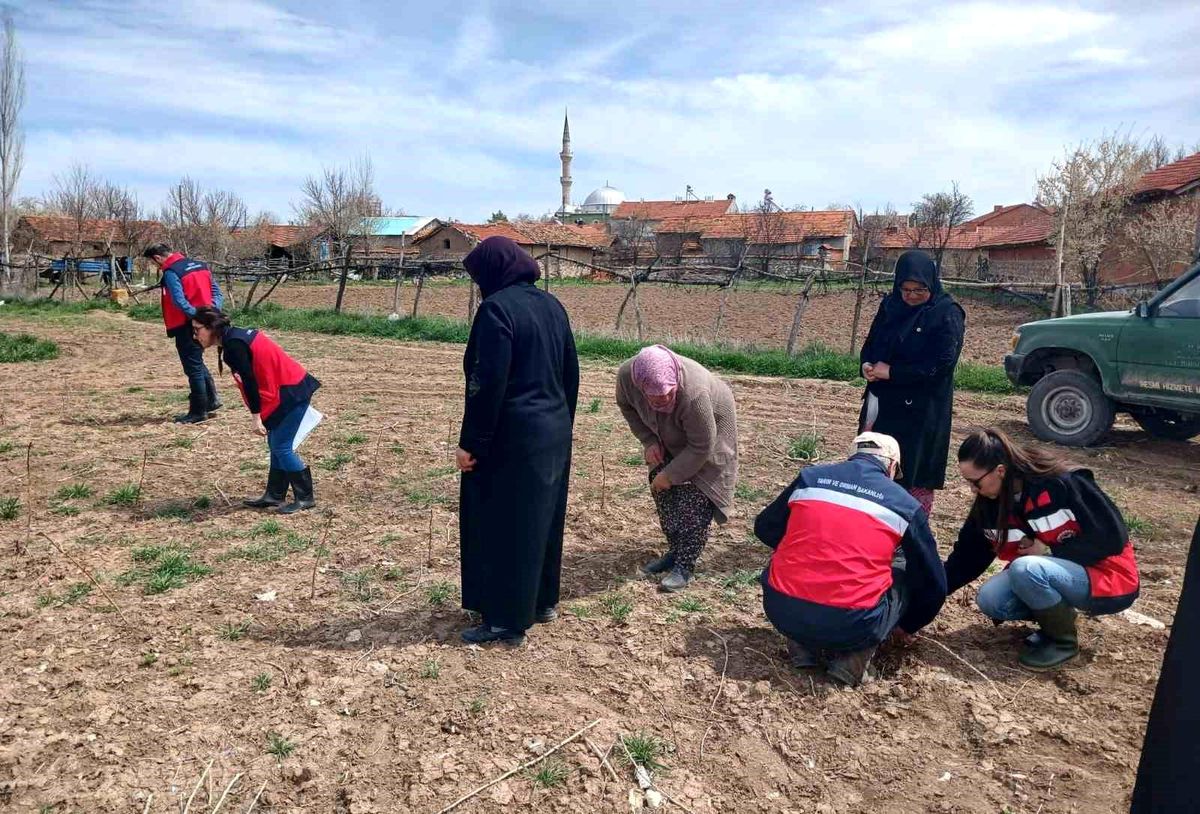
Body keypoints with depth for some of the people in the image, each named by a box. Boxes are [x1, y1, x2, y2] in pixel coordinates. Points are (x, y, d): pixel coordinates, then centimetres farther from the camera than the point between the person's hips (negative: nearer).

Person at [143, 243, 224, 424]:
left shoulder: (170, 272, -12)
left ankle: (198, 412, 7)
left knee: (193, 368, 0)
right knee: (198, 362, 23)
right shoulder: (199, 264, 12)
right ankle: (211, 400, 23)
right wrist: (212, 311, -1)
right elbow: (216, 290, 10)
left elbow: (179, 301, -23)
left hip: (187, 326, -8)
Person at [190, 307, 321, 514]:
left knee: (281, 447, -4)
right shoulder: (235, 337, 13)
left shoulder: (234, 345, -17)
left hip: (292, 391, -10)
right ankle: (275, 495, 22)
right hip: (291, 388, 10)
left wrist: (256, 417, -15)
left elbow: (249, 381, -19)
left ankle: (305, 497, 5)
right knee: (276, 444, 14)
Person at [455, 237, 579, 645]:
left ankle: (506, 620, 13)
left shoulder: (497, 308, -16)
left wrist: (472, 443, -15)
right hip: (554, 433, 8)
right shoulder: (552, 305, 9)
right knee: (542, 519, 19)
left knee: (501, 526, 4)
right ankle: (543, 601, 33)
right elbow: (571, 373, 13)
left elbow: (488, 383, -21)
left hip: (512, 438, -8)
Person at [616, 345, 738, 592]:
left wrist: (671, 475, -22)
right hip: (670, 434, 5)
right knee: (661, 488, 4)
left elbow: (701, 447, -31)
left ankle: (685, 566, -1)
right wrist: (648, 441, -15)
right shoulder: (627, 375, -31)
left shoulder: (694, 392, -45)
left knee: (694, 497, -11)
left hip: (709, 428, -5)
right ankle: (675, 552, 20)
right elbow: (627, 406, -6)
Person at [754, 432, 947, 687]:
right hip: (851, 626, -2)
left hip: (781, 612, 3)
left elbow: (765, 529, 26)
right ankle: (852, 658, 6)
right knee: (909, 573, 22)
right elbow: (933, 585, 19)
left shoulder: (809, 476, 13)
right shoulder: (905, 504, 10)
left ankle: (803, 646, 14)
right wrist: (908, 626, 38)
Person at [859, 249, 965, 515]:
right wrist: (867, 365, -8)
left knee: (915, 472, 2)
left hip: (921, 409, -6)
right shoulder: (890, 305, 7)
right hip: (882, 402, 6)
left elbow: (941, 364, -17)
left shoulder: (947, 314, -11)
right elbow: (871, 343, 14)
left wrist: (891, 372, -17)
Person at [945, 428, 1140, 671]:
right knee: (989, 600, -17)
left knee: (1026, 569, -32)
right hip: (1063, 572, 6)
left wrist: (1049, 550, -20)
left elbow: (1112, 537, -20)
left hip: (1108, 578, -6)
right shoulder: (989, 504, -7)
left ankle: (1063, 640, -7)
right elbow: (966, 557, -3)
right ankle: (1056, 617, 9)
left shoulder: (1063, 483, -26)